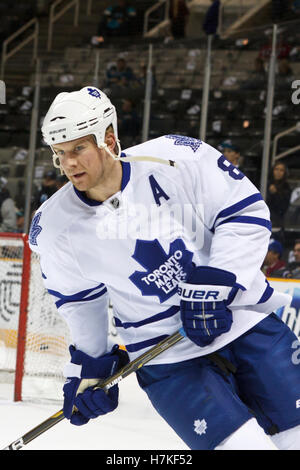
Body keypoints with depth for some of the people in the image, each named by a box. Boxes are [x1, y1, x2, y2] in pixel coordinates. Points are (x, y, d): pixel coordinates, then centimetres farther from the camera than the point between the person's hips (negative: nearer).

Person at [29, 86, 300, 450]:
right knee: (241, 443, -18)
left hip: (241, 315, 0)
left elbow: (247, 215, -11)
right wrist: (87, 365, 8)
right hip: (165, 360, 0)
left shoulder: (177, 158, -16)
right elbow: (78, 296, 10)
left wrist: (213, 286, -19)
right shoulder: (55, 227, -8)